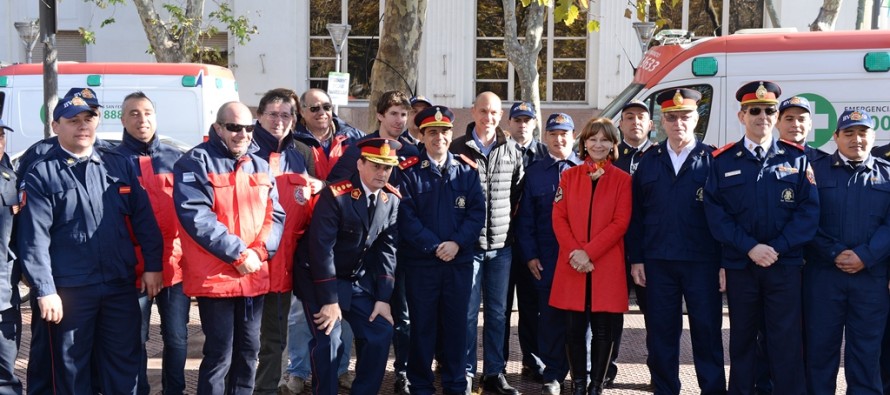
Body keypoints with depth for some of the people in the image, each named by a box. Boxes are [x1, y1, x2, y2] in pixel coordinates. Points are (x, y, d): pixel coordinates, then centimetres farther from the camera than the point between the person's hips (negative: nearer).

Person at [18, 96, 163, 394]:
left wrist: (152, 266, 3)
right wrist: (44, 290, -15)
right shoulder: (41, 174, -2)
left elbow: (144, 220, 9)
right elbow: (34, 237, -9)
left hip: (121, 286, 3)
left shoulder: (119, 166, 9)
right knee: (70, 370, 8)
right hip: (68, 291, -3)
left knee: (124, 364, 12)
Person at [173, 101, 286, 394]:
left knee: (248, 350, 14)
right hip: (214, 277, -6)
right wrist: (239, 254, -18)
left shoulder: (260, 165, 13)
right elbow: (196, 216, -18)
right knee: (219, 354, -3)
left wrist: (260, 251, -10)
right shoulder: (196, 162, -7)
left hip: (255, 276, 6)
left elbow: (275, 214, 9)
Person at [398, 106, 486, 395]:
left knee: (456, 324, 9)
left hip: (460, 261, 2)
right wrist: (434, 246, -15)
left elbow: (477, 212, 1)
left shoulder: (467, 170, 7)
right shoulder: (409, 172, -2)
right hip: (420, 262, -2)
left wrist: (457, 243, -13)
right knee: (422, 325, 5)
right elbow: (406, 217, -9)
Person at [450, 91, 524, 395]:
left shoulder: (511, 154, 6)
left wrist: (507, 224, 9)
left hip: (501, 245, 3)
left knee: (497, 312, 9)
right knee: (468, 311, 1)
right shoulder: (457, 149, -3)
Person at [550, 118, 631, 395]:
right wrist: (574, 252, -11)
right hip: (572, 265, 2)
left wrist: (590, 253, -14)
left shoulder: (622, 179, 3)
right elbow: (558, 218, 4)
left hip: (607, 265, -1)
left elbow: (620, 222, -5)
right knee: (574, 327, 3)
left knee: (603, 329, 2)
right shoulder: (569, 176, 9)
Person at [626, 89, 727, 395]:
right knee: (660, 335, 8)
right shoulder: (649, 161, 8)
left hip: (702, 263, -2)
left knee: (707, 333, 4)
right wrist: (636, 259, 2)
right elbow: (636, 215, 8)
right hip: (658, 263, 2)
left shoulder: (712, 159, 1)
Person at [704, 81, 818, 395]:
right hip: (739, 266, 1)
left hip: (785, 265, -1)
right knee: (742, 338, 11)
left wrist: (778, 248, -13)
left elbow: (809, 209, -2)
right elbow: (715, 213, -4)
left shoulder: (796, 158, 3)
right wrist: (750, 247, -14)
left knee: (786, 341, 0)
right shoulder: (723, 162, 3)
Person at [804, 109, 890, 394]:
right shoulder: (816, 171, 6)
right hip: (822, 274, -1)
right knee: (820, 345, 4)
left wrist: (865, 256, -12)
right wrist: (835, 253, -12)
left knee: (867, 349, 6)